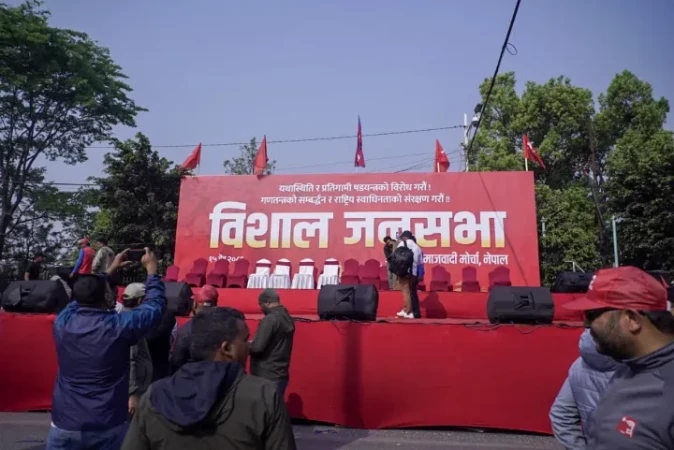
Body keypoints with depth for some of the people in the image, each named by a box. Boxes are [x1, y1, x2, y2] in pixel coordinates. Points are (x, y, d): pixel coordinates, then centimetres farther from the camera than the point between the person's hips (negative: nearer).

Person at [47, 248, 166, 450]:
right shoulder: (119, 325, -19)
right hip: (108, 427, -3)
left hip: (64, 425, 3)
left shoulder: (62, 322, -8)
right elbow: (155, 304, -3)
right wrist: (151, 269, 10)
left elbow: (84, 296, 14)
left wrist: (110, 270, 24)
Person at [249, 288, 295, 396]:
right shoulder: (288, 319, 8)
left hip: (267, 377, -8)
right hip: (281, 375, 8)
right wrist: (252, 344, 14)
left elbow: (257, 347, -21)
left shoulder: (270, 319, -17)